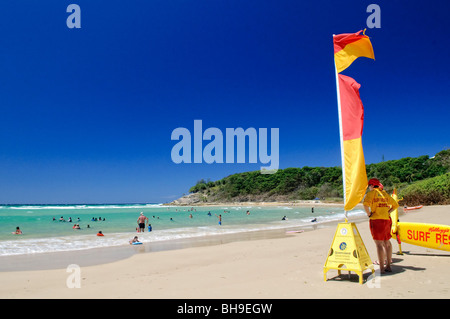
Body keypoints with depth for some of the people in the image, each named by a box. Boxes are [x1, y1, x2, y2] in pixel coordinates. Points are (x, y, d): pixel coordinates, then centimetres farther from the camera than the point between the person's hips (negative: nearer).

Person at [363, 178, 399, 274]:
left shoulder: (372, 192, -3)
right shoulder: (385, 194, 17)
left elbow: (365, 203, -21)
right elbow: (396, 205, 27)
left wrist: (369, 214, -8)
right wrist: (388, 212, 18)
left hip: (376, 220, -7)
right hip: (387, 219, 7)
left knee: (379, 244, -7)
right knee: (387, 243, 14)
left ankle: (382, 268, -7)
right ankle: (388, 266, 20)